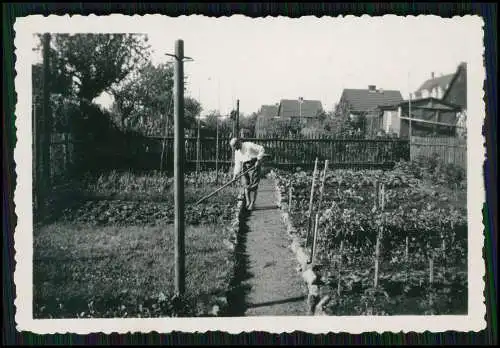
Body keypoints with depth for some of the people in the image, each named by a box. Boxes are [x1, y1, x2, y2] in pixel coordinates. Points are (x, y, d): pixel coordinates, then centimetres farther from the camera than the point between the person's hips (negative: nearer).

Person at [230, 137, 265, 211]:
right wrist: (235, 174, -2)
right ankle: (248, 203, 5)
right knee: (245, 185, -2)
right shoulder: (237, 152, 10)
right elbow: (237, 164, 9)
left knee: (253, 186, -7)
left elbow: (261, 149, -13)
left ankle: (252, 204, -1)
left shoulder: (249, 145, -13)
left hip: (254, 166, -6)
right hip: (245, 167, 7)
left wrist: (258, 160, -18)